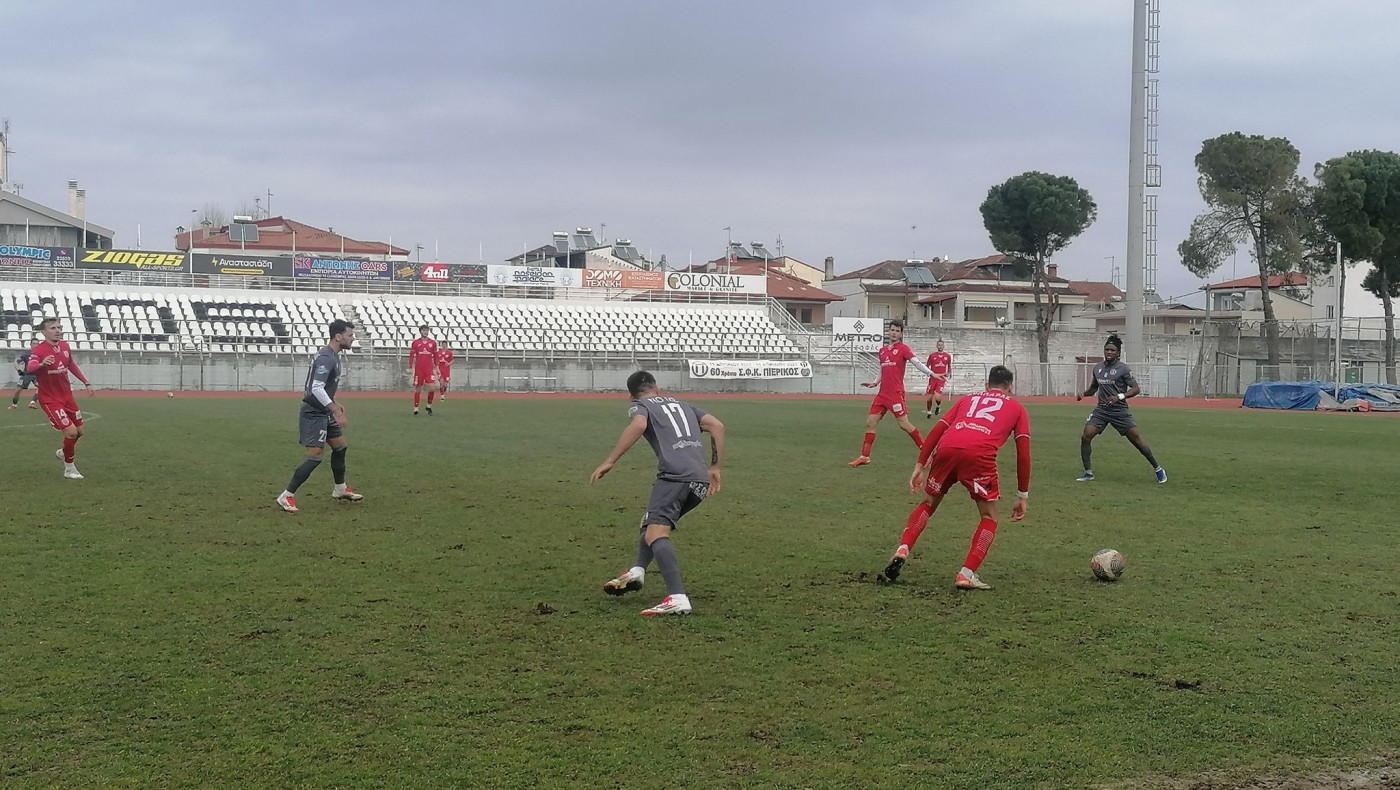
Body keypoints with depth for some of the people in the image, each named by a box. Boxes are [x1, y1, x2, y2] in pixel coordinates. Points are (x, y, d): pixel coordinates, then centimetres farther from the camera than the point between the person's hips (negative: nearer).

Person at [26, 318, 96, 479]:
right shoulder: (38, 350, -20)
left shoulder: (65, 347, 2)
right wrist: (42, 364, -61)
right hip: (50, 400, -7)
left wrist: (86, 383, 19)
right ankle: (69, 469, 4)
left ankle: (63, 452, 43)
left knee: (79, 431, 12)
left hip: (67, 396, 7)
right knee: (71, 431, -15)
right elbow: (29, 368, -40)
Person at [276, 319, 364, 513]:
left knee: (340, 447, 18)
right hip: (314, 413, -10)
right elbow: (317, 388, -30)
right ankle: (286, 497, -7)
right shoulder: (326, 358, -21)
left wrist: (335, 403, 23)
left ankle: (340, 490, 34)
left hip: (324, 412, 10)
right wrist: (336, 411, -30)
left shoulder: (333, 356, 12)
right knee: (316, 457, -12)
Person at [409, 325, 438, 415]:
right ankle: (416, 409, 12)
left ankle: (429, 406, 9)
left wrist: (436, 367, 9)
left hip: (429, 369, 1)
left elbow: (435, 356, 13)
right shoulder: (415, 343, 2)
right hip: (418, 370, -1)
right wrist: (410, 368, -1)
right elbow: (411, 356, 4)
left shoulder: (433, 343, 6)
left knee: (432, 388, -12)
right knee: (418, 389, 2)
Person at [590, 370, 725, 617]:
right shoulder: (683, 405, 32)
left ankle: (677, 599, -35)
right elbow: (717, 426, 22)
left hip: (675, 475, -7)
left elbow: (638, 425, -9)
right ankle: (636, 572, 9)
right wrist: (714, 468, 24)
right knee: (652, 522, 26)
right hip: (701, 480, 7)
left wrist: (609, 462, -10)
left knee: (656, 534, -18)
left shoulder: (639, 405, 15)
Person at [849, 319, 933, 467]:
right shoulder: (882, 351, 15)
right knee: (870, 423, 5)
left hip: (896, 393, -7)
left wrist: (931, 373, -30)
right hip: (882, 394, 7)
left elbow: (917, 363, -17)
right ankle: (865, 457, 13)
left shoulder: (903, 349, -4)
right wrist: (875, 383, 13)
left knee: (904, 424, -11)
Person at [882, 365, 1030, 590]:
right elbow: (1023, 454, 20)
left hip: (947, 448, 3)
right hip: (979, 454, -3)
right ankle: (966, 576, 3)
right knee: (989, 517, 15)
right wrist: (1022, 497, 23)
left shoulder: (968, 399, 35)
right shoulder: (1017, 409, 29)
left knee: (928, 503, 26)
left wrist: (920, 466, 24)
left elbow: (936, 430, 23)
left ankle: (902, 552, 9)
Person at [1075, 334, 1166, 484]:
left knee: (1137, 440, -4)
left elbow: (1136, 389, -11)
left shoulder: (1123, 368, -8)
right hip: (1101, 410, 4)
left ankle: (1158, 469, 13)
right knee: (1085, 437, -11)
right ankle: (1088, 473, 2)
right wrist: (1083, 394, 4)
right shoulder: (1097, 368, 9)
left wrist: (1120, 396, -26)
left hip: (1120, 411, -4)